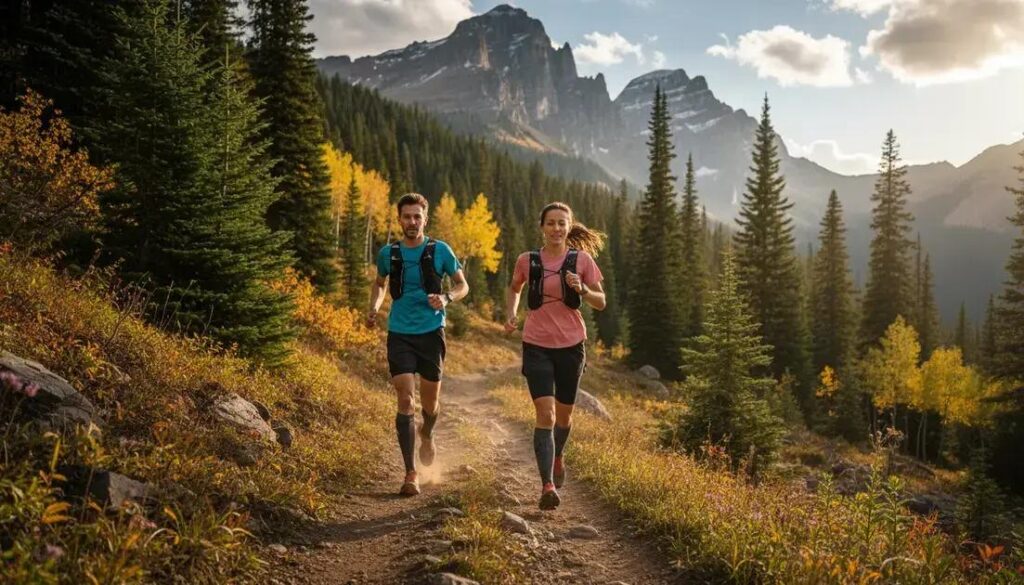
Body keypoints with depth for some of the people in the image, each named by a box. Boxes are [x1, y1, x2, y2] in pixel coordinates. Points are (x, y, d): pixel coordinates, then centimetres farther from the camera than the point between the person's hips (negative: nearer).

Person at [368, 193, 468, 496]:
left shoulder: (440, 250, -2)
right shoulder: (388, 253, 3)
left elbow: (462, 285, 6)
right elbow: (379, 283, 21)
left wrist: (446, 298, -15)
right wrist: (373, 309, 3)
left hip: (431, 332, 0)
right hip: (399, 334, 0)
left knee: (430, 400, 9)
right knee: (405, 400, -9)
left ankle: (426, 435, 46)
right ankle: (410, 473, -3)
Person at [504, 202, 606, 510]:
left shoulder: (582, 260, -3)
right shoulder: (527, 260, 0)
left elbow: (601, 302, 2)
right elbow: (514, 289, 19)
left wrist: (581, 290, -18)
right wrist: (511, 315, 1)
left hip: (571, 345, 1)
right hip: (536, 346, -1)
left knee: (563, 413, 16)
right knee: (545, 414, -15)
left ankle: (557, 457, 47)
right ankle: (547, 486, -13)